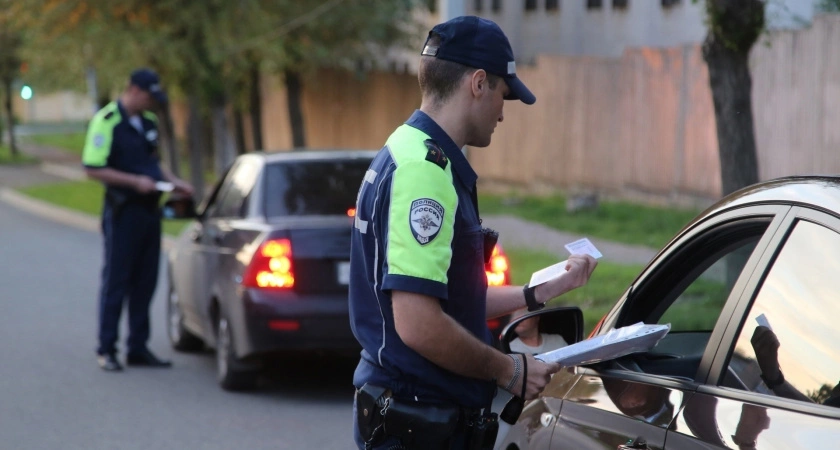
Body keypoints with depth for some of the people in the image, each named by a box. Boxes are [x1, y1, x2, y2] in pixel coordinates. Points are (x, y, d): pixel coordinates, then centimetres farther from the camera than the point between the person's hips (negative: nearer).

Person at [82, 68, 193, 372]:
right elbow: (93, 169, -17)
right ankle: (106, 350, 6)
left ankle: (138, 348, 16)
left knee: (144, 283, 10)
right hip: (123, 212, -7)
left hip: (149, 210, 7)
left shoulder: (148, 122, 13)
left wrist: (173, 182, 10)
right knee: (116, 282, -1)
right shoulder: (106, 121, -12)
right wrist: (135, 181, -20)